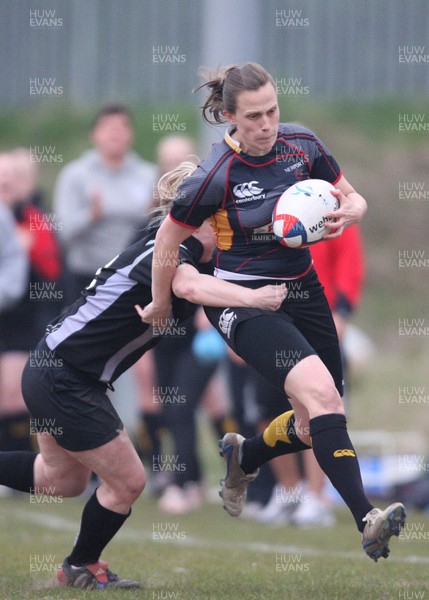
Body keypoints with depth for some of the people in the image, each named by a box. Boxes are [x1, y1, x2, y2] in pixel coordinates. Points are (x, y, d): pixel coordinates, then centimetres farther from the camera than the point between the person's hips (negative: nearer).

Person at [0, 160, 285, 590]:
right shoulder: (163, 252, -22)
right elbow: (188, 286, -44)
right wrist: (251, 297, -55)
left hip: (55, 373, 10)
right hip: (64, 383, -10)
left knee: (62, 480, 25)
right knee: (127, 481, 2)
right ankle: (81, 568, 24)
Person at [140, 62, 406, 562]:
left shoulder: (302, 144, -5)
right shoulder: (215, 177, -18)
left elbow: (353, 199, 7)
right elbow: (168, 239, -5)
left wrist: (346, 214, -17)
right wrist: (161, 304, 7)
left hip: (302, 290, 6)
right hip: (246, 301, -6)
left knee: (315, 425, 9)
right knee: (320, 391, -28)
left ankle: (243, 456, 41)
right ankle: (367, 521, -34)